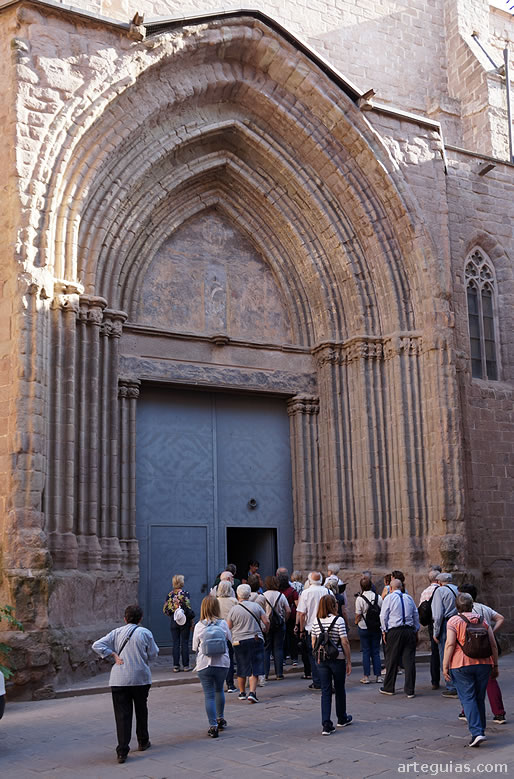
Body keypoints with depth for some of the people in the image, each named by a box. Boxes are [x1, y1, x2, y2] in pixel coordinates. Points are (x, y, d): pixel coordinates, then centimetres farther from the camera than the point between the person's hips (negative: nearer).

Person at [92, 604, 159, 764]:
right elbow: (153, 654, 4)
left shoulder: (117, 632, 6)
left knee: (122, 714, -1)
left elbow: (97, 645, -1)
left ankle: (122, 751, -10)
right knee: (141, 710, 20)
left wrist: (114, 655, -1)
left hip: (119, 680, 1)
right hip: (140, 678, -1)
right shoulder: (145, 633, -1)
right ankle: (143, 742, 33)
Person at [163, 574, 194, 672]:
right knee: (184, 643, 3)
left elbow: (165, 609, 4)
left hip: (173, 622, 3)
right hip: (184, 621, -3)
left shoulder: (170, 594, 3)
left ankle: (176, 666, 6)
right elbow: (188, 608, -13)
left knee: (175, 643, 6)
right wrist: (192, 618, -3)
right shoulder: (185, 593, -9)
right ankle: (186, 665, 6)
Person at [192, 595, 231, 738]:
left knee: (209, 695, 2)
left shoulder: (199, 626, -7)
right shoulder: (223, 624, -5)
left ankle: (213, 726, -4)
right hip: (222, 663, 2)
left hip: (204, 664, -2)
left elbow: (195, 647, 1)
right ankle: (220, 719, 36)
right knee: (219, 690, 23)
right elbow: (230, 640, 8)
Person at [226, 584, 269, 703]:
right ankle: (252, 692, -13)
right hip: (256, 640, 0)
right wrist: (265, 630, 18)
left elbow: (228, 627, 0)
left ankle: (242, 693, 25)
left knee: (241, 669, 13)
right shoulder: (256, 606, -1)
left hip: (239, 641, 0)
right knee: (254, 669, -1)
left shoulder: (234, 609, -3)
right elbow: (266, 622, -2)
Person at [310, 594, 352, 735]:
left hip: (321, 659, 3)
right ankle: (342, 719, 33)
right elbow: (345, 642, -11)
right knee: (339, 689, 16)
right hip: (338, 659, -3)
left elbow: (313, 642, 7)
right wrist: (349, 661, -4)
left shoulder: (316, 621, 3)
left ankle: (326, 725, -3)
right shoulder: (339, 620, -10)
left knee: (325, 691, 5)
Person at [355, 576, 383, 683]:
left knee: (366, 652, 5)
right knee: (376, 651, 10)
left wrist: (356, 622, 10)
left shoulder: (359, 599, -13)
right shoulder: (378, 597, -3)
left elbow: (358, 615, -10)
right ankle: (378, 675, 11)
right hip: (377, 628, 3)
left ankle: (366, 676, 4)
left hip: (364, 628, -3)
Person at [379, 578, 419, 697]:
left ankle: (389, 688, 17)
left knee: (392, 660, 6)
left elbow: (383, 616, -2)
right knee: (409, 660, 3)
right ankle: (410, 690, 5)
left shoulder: (389, 598, 0)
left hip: (394, 631, -3)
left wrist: (384, 631, 7)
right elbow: (416, 615, 14)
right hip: (409, 631, 3)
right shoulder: (409, 598, 11)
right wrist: (416, 631, 21)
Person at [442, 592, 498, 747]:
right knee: (480, 698, 16)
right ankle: (480, 729, 24)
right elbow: (493, 645, 8)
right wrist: (495, 666, 15)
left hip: (462, 665, -4)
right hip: (484, 664, 4)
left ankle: (477, 732, -12)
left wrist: (445, 666, -9)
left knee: (468, 698, -2)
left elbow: (450, 644, -12)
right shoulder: (483, 621, 9)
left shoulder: (454, 621, -4)